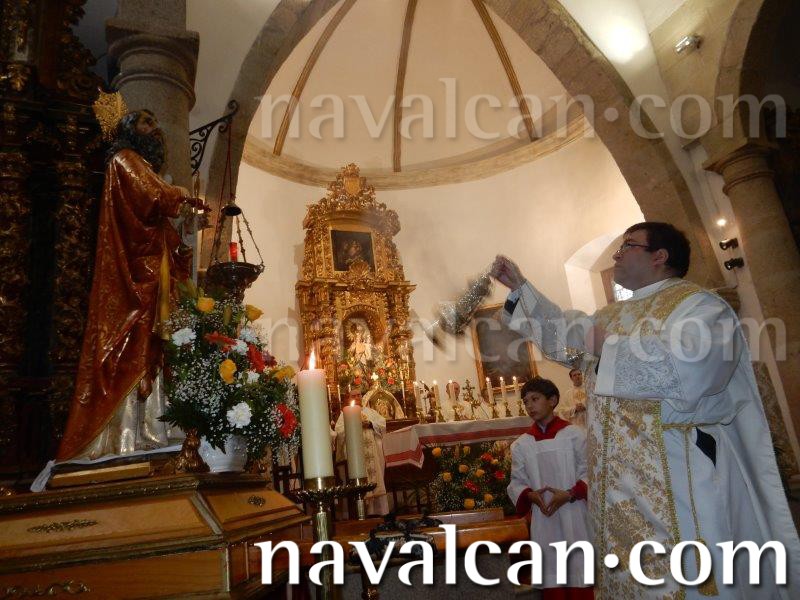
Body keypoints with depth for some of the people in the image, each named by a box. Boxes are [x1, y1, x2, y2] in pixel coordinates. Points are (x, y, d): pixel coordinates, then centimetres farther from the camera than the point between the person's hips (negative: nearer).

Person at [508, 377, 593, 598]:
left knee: (580, 577, 5)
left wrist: (570, 494, -16)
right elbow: (516, 483, 9)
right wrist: (530, 495, -10)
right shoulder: (520, 445, 4)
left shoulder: (575, 434, -4)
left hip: (575, 516, -2)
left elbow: (589, 473, -3)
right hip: (543, 520, 2)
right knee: (551, 579, 7)